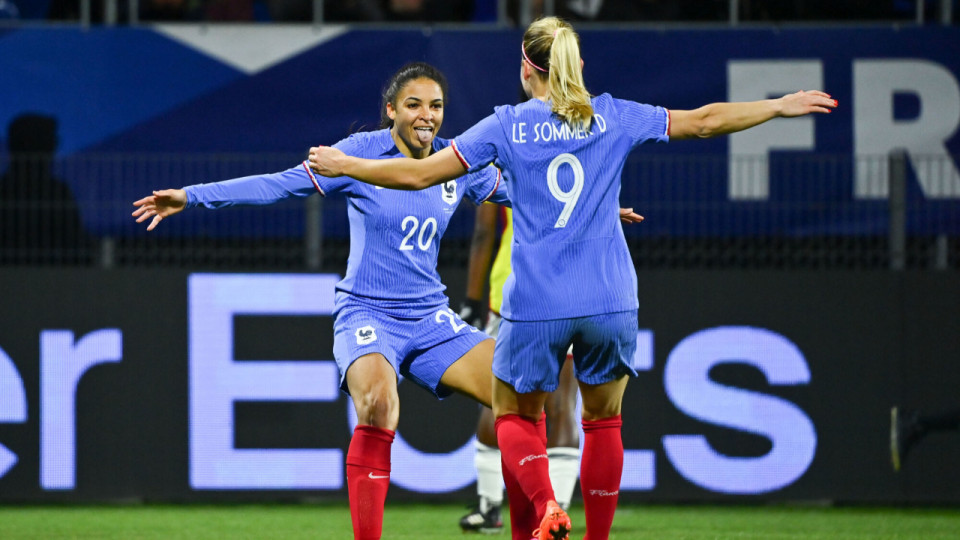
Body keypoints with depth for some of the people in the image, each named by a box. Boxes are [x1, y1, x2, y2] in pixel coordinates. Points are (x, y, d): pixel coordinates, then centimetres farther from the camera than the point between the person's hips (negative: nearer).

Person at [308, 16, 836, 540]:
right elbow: (703, 121, 11)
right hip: (609, 300, 2)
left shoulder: (506, 126, -1)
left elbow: (419, 174, -1)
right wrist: (783, 105, 24)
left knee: (514, 414, 14)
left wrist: (343, 164, 12)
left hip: (534, 305, -2)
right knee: (603, 420, 17)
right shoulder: (613, 117, 4)